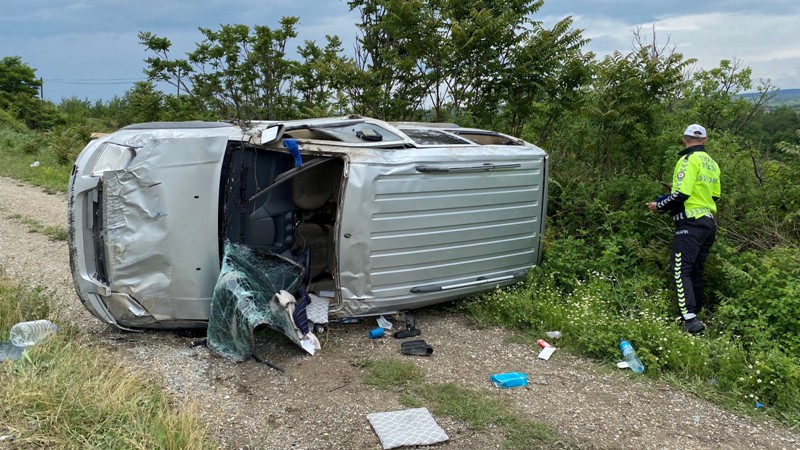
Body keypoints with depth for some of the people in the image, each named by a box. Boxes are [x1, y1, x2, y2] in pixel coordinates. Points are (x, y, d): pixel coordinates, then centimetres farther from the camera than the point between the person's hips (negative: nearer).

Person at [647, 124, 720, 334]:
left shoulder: (689, 160, -11)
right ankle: (695, 312, 20)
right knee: (696, 270, 15)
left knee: (681, 269, -13)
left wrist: (659, 205, -5)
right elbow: (715, 195, 20)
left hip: (691, 223, -9)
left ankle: (690, 319, -23)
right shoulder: (712, 163, 15)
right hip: (709, 222, 9)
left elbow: (681, 194, -19)